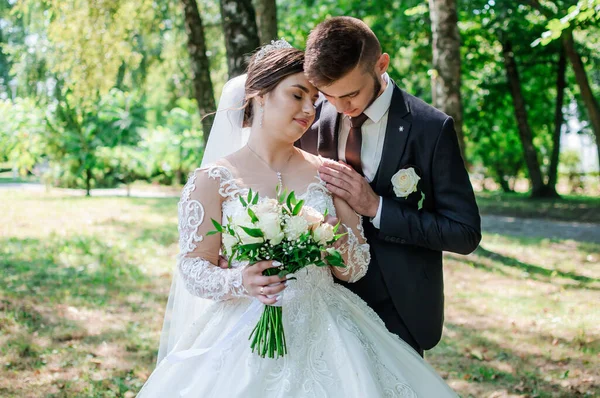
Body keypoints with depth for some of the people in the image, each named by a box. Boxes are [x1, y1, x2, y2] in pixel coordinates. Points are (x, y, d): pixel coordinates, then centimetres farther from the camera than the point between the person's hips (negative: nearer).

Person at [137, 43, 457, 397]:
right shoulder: (213, 180, -3)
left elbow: (356, 268, 4)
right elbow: (192, 266, -5)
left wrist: (338, 238, -18)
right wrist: (240, 281, -25)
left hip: (324, 337, 3)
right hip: (246, 341, -2)